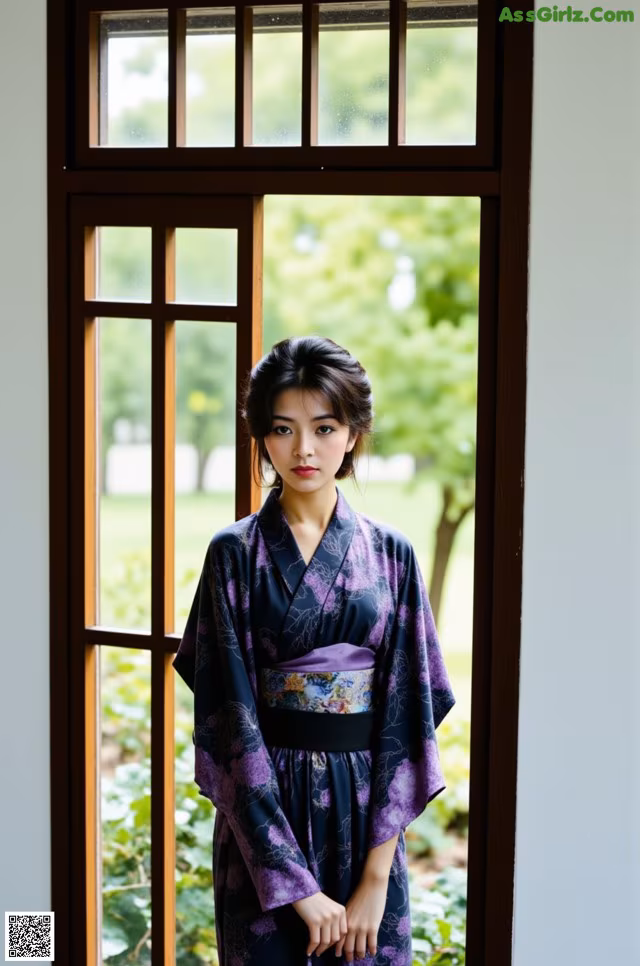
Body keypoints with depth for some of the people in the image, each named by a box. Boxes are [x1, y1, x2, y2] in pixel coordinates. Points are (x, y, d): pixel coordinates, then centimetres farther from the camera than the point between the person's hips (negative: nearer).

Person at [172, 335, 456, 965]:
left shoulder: (389, 554, 1)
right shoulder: (235, 553, -4)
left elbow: (408, 708, -3)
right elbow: (230, 714, -10)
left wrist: (377, 876, -11)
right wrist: (295, 884, -16)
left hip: (365, 808, 2)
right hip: (264, 809, -1)